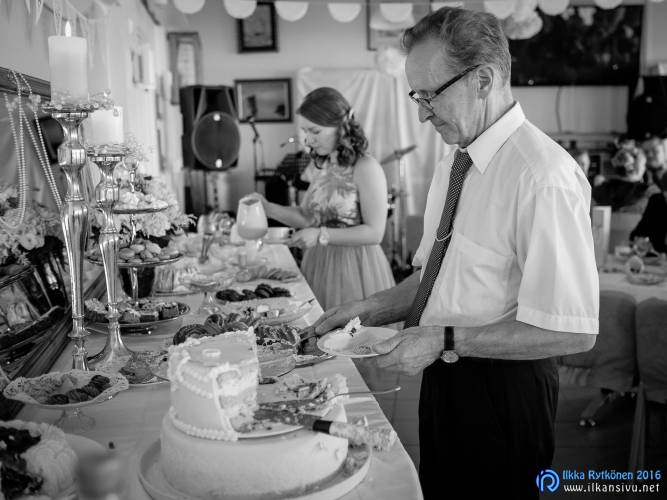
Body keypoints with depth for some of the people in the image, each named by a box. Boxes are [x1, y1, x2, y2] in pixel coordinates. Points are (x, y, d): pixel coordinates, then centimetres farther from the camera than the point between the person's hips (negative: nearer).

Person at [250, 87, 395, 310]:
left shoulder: (366, 168, -14)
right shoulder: (319, 166, 7)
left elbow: (374, 233, -16)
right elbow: (307, 217, 10)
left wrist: (322, 235, -21)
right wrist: (268, 208, -4)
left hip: (355, 266, -6)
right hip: (319, 263, 6)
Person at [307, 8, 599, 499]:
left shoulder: (544, 177, -24)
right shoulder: (453, 165, 4)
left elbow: (572, 332, -25)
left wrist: (445, 340, -24)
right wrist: (373, 308, -2)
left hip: (502, 393, -8)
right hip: (445, 379, 8)